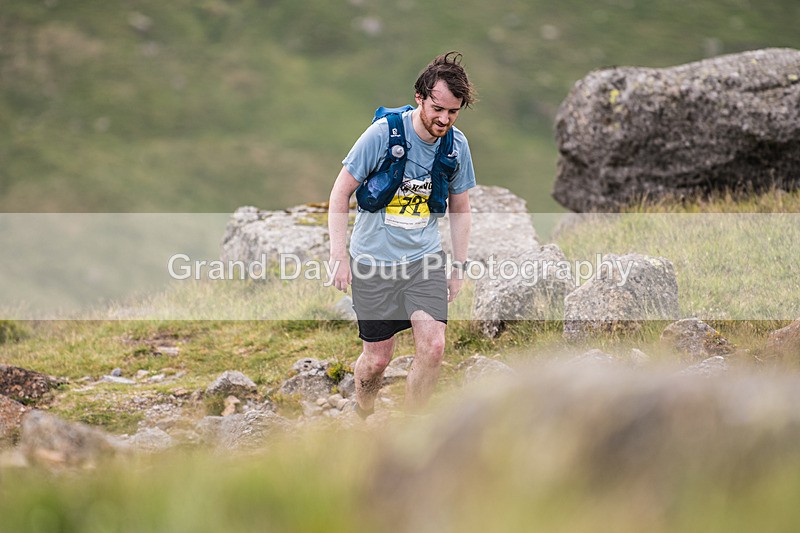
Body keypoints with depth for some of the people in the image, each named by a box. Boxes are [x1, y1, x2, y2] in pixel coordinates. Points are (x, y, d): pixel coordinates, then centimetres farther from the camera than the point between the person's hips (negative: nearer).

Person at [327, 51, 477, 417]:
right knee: (377, 357, 2)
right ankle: (362, 421, 32)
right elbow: (340, 193, -8)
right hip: (373, 260, -3)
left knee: (433, 346, -13)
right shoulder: (383, 133, -15)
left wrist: (459, 266, 11)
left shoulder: (457, 145, -2)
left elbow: (460, 208, 13)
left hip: (425, 258, 3)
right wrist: (338, 256, -13)